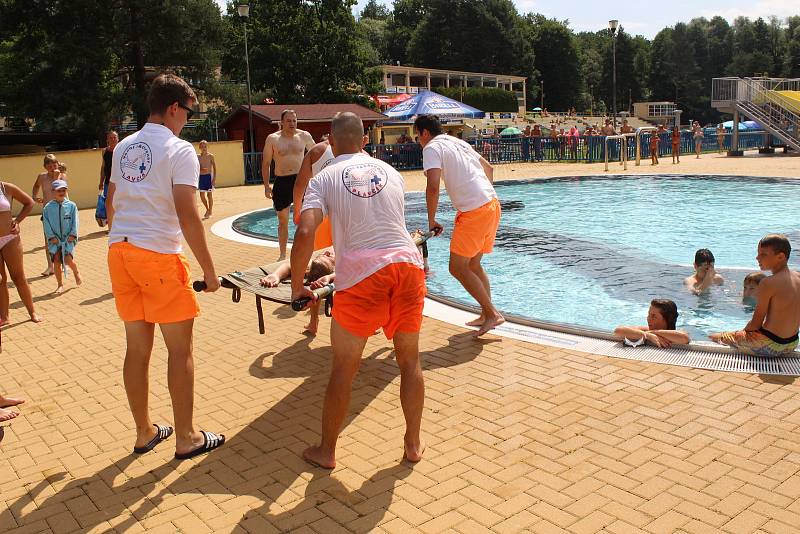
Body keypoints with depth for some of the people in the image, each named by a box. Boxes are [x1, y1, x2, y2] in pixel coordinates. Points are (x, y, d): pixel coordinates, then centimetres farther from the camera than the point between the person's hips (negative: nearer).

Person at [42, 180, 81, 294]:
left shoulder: (71, 205, 2)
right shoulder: (48, 207, 3)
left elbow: (75, 221, 1)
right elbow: (46, 223, 1)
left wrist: (73, 234, -8)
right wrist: (51, 236, -8)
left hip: (68, 238, -1)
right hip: (55, 239, 1)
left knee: (68, 259, -15)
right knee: (56, 261, -3)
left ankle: (76, 272, 20)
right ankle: (60, 285, 10)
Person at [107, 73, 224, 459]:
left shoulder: (124, 148, 14)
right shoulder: (179, 150, -8)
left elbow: (111, 204, 20)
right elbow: (188, 216, -15)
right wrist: (208, 269, -10)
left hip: (119, 252, 7)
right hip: (158, 255, -7)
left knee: (137, 348, 14)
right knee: (180, 350, 4)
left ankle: (144, 433, 26)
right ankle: (186, 439, 13)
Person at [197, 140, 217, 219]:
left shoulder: (210, 156, -3)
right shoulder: (198, 156, 6)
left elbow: (214, 168, -4)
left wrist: (214, 178, -10)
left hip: (209, 176, -3)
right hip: (201, 176, 4)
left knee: (209, 195, 1)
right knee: (202, 195, 4)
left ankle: (210, 212, 11)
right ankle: (207, 209, 24)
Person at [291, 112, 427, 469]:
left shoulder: (324, 179, 6)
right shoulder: (390, 171, 18)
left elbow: (304, 235, -8)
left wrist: (297, 287, 2)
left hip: (361, 273, -3)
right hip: (407, 264, 4)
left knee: (343, 367, 10)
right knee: (410, 360, 18)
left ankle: (326, 451, 24)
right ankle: (413, 444, 29)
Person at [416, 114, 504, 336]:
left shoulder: (432, 147, -5)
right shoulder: (457, 142, 22)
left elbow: (433, 186, -18)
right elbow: (489, 168, 32)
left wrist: (431, 220, -8)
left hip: (474, 212, -9)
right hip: (492, 204, 9)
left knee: (457, 267, -2)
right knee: (473, 264, 18)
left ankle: (492, 314, 0)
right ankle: (487, 315, 23)